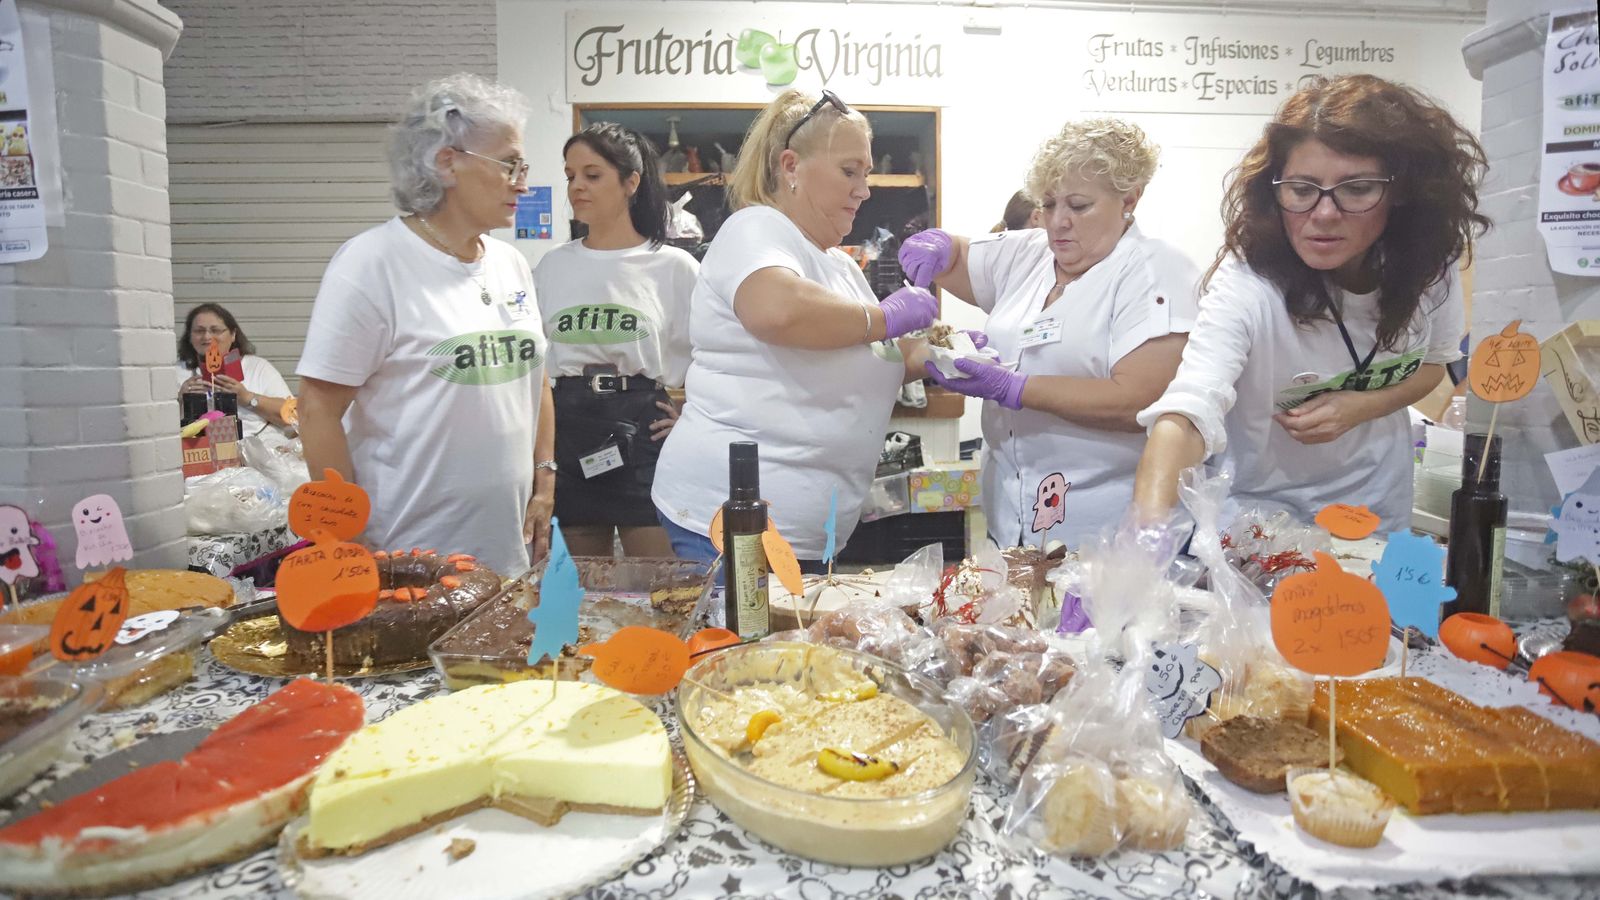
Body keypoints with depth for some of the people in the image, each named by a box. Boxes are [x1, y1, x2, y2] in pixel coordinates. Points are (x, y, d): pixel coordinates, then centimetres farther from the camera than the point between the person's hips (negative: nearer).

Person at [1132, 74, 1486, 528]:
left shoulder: (1428, 264, -14)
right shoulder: (1248, 282, -31)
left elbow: (1436, 359, 6)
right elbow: (1187, 411, -47)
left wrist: (1364, 406, -16)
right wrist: (1151, 530, -66)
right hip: (1263, 511, -4)